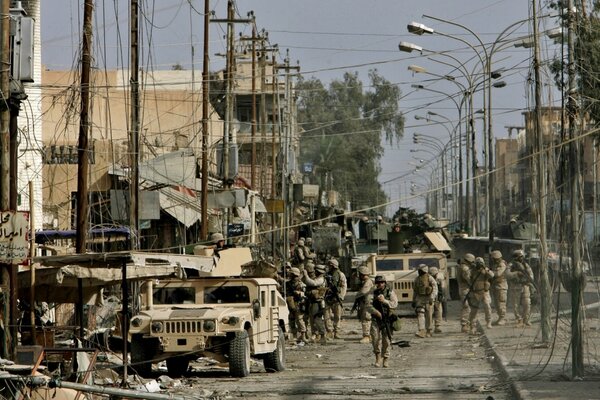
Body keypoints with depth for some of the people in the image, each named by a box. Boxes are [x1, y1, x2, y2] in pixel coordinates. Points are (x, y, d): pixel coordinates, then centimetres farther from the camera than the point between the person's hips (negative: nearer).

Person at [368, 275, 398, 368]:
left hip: (387, 319, -1)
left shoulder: (390, 292, 4)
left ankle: (385, 359, 10)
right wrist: (376, 312, -16)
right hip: (376, 319, 1)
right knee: (375, 337, -11)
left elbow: (395, 304, -8)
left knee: (386, 339, -1)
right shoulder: (373, 293, 9)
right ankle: (378, 356, 5)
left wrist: (384, 301, -18)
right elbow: (369, 305, 0)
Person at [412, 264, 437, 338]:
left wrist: (432, 298, -23)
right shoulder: (417, 279, 9)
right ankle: (422, 331, -20)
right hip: (419, 299, 4)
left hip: (428, 298, -4)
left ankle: (428, 331, 16)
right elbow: (414, 291, 17)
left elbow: (435, 289, -11)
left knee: (428, 315, 2)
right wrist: (413, 301, 16)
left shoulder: (430, 278, -7)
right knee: (420, 314, -11)